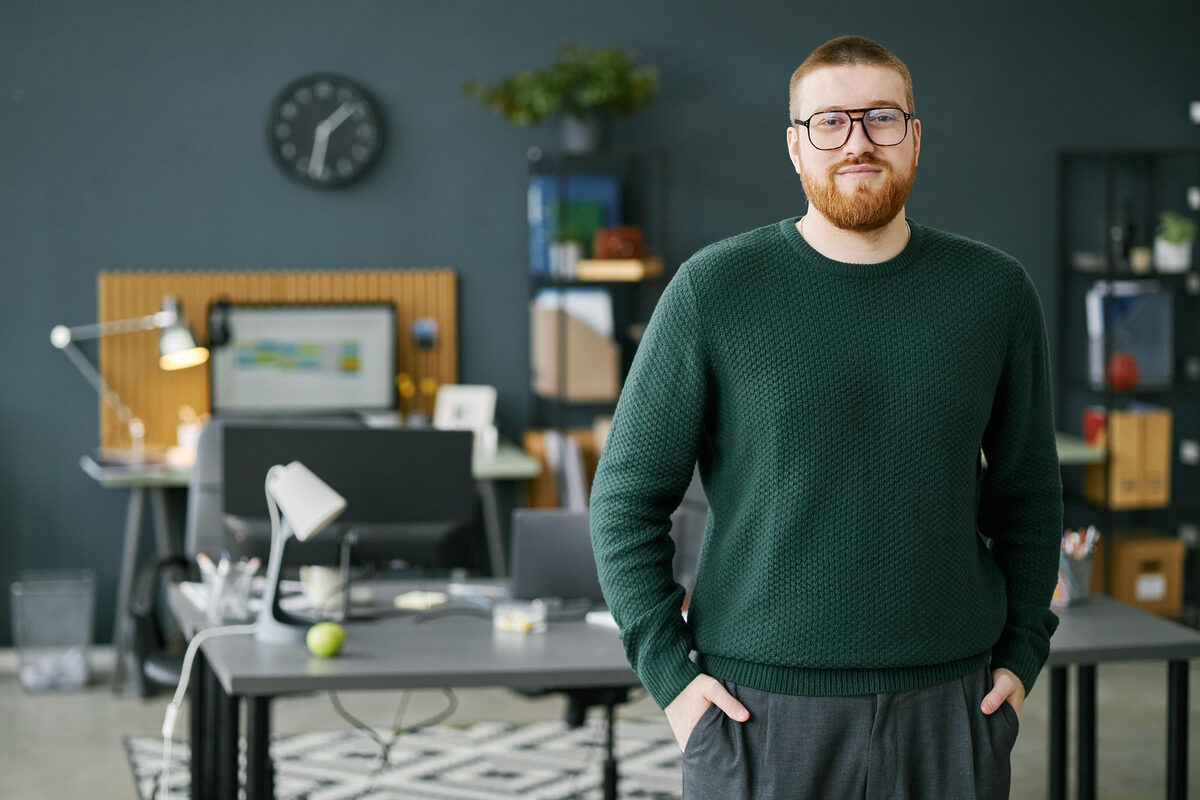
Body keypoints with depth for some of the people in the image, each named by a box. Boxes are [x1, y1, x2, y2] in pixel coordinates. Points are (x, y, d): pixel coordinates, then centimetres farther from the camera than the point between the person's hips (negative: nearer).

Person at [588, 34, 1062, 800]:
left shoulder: (996, 292, 5)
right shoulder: (713, 290, -3)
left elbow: (1028, 492, 14)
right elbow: (627, 499, 0)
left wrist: (1022, 656, 6)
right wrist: (669, 676, -6)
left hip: (951, 707, 2)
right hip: (761, 708, -2)